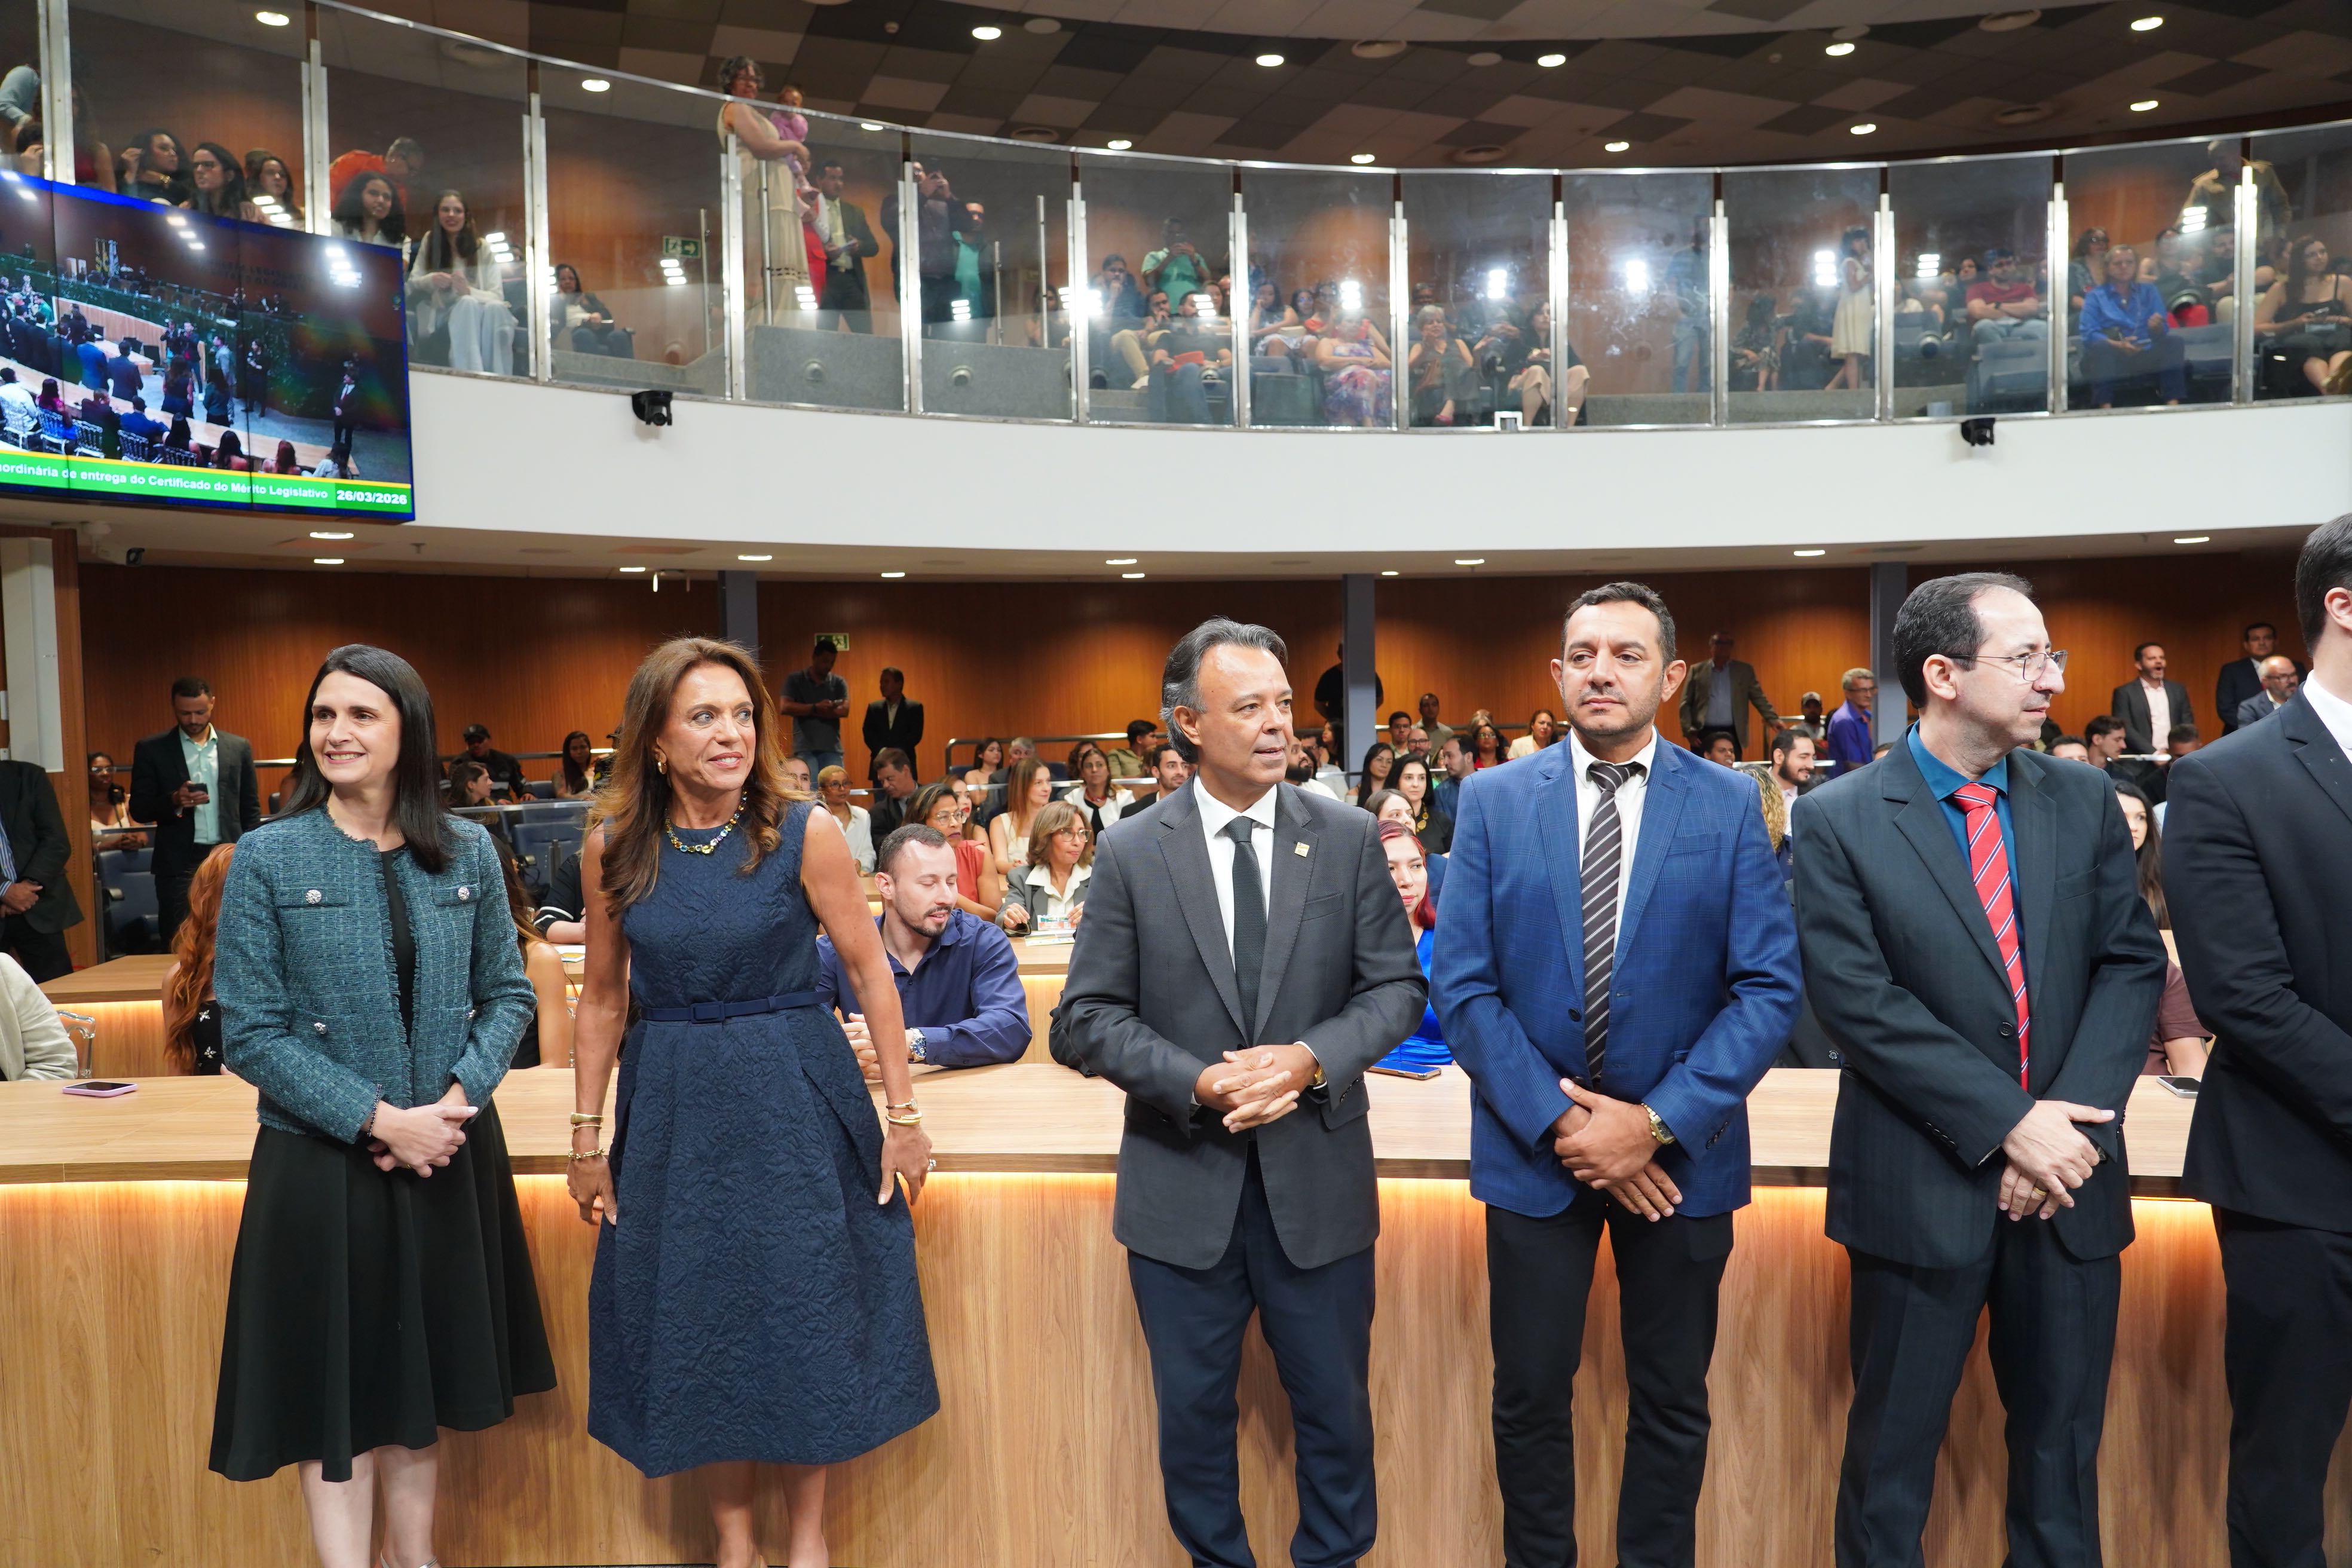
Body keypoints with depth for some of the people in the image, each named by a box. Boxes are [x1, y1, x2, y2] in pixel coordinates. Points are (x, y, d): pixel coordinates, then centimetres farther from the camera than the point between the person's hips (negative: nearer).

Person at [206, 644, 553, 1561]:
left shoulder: (466, 853, 0)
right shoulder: (268, 859, -8)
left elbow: (507, 994, 5)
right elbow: (251, 1034, -9)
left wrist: (459, 1097, -11)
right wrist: (379, 1120, -16)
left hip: (450, 1153, 3)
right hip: (322, 1164, -3)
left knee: (425, 1378, 17)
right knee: (337, 1384, 7)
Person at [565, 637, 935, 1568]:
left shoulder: (805, 833, -10)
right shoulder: (612, 848, -2)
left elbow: (870, 973, -5)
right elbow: (603, 997, 6)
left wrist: (903, 1115, -6)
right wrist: (586, 1137, 7)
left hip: (796, 1103, -2)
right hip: (672, 1109, 2)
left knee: (805, 1316, 7)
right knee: (695, 1325, 10)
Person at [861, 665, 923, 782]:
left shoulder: (915, 708, 5)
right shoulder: (874, 707, 14)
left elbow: (916, 735, -4)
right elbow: (868, 734, 6)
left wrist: (895, 752, -14)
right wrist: (882, 752, -11)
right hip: (880, 765, 2)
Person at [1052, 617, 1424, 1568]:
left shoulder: (1350, 839, -2)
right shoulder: (1132, 855, -4)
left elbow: (1397, 987, 0)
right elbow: (1086, 1019, -5)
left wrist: (1312, 1058, -18)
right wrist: (1199, 1083, -19)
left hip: (1317, 1177, 1)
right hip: (1182, 1182, 0)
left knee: (1335, 1408, 15)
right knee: (1193, 1411, 16)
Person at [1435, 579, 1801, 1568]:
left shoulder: (1729, 806, -3)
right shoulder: (1493, 801, -2)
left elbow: (1768, 988, -7)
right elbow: (1462, 986, -5)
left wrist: (1658, 1122, -16)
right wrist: (1557, 1122, -14)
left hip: (1680, 1151, 0)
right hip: (1533, 1149, 0)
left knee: (1672, 1402, 15)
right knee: (1530, 1397, 12)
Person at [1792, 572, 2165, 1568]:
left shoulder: (2084, 801, 4)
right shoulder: (1838, 821, -8)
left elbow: (2132, 962, 1)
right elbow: (1857, 1000, -14)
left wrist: (2071, 1117, -12)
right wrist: (2009, 1121, -17)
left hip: (2069, 1172, 4)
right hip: (1921, 1184, -3)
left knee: (2063, 1439, 17)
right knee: (1894, 1445, 10)